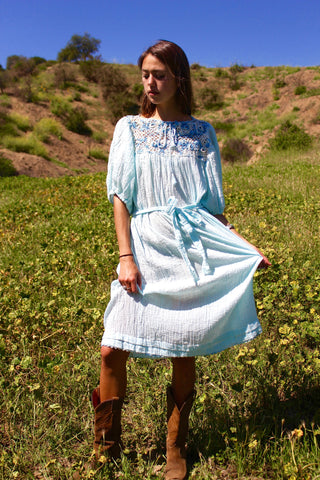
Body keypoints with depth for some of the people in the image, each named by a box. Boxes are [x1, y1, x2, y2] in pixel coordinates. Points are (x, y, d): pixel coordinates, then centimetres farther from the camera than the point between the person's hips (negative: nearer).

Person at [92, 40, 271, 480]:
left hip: (195, 251, 0)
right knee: (112, 350, -4)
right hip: (147, 249, 0)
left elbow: (213, 204, 11)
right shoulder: (129, 128, 9)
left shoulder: (201, 132, 10)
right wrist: (126, 257, -7)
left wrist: (246, 248, 4)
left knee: (184, 352, 5)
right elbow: (121, 197, 3)